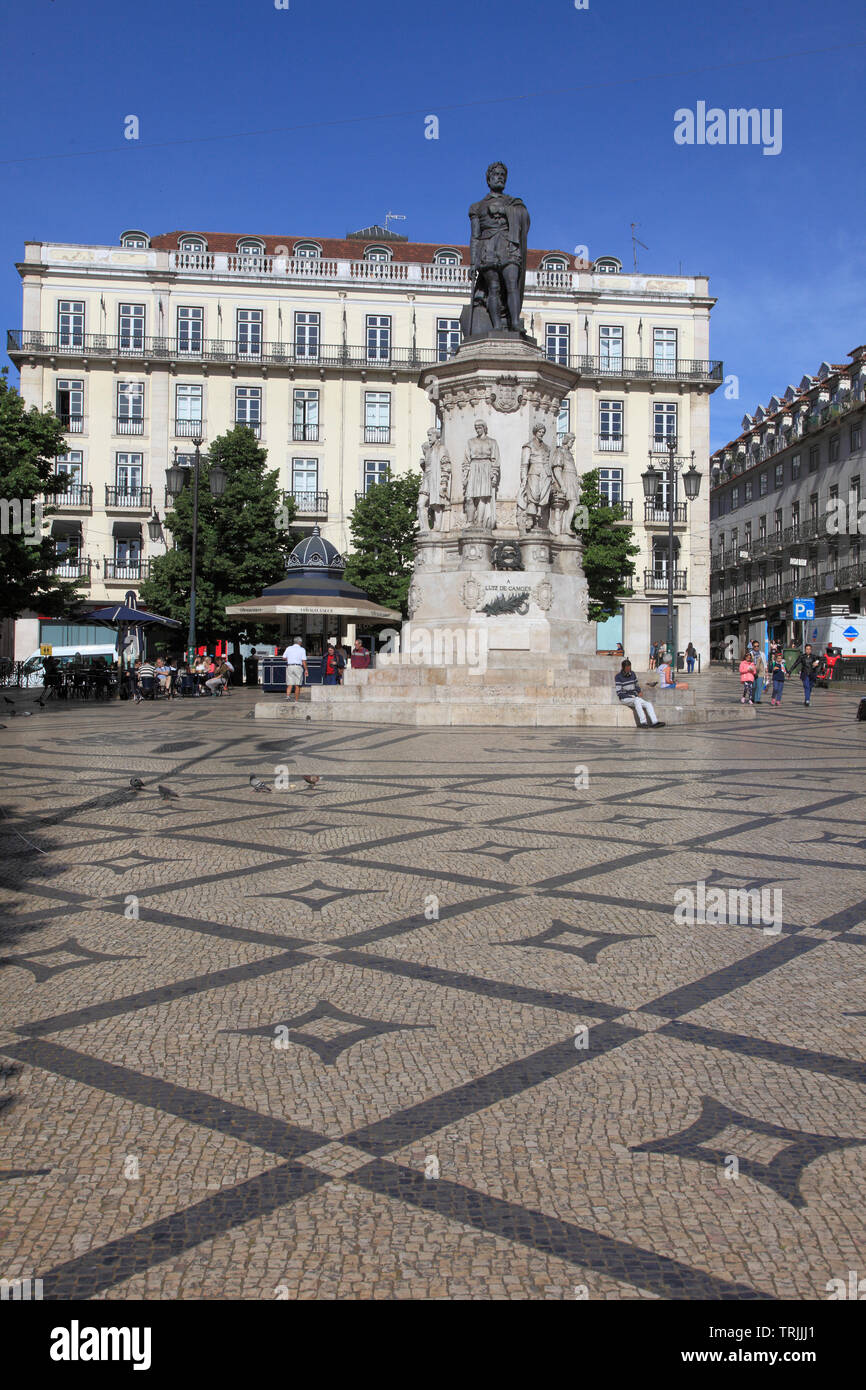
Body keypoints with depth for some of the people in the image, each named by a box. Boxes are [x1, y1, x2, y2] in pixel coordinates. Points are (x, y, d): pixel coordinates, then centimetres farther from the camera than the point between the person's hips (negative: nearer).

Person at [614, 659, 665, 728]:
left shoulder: (632, 674, 11)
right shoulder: (618, 677, -6)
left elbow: (636, 685, 23)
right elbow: (619, 692, -11)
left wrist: (639, 692, 1)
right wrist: (630, 697, -17)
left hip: (634, 697, 6)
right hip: (624, 699, -6)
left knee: (648, 704, -15)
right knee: (637, 700, -36)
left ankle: (654, 722, -30)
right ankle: (643, 722, -44)